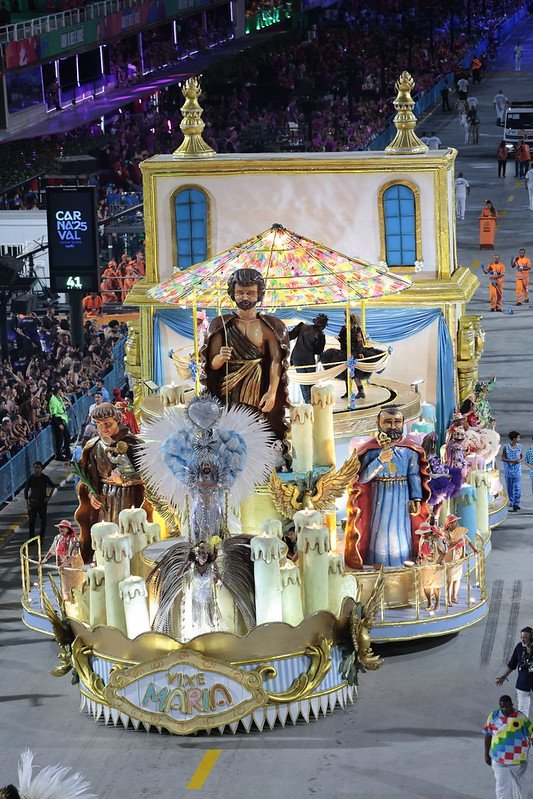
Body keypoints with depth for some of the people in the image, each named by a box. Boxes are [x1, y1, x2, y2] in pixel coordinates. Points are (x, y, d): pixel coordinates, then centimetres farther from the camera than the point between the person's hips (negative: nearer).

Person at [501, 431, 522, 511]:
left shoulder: (519, 446, 1)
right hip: (508, 470, -1)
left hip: (517, 471, 1)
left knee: (517, 488, -9)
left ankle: (516, 504, -9)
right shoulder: (505, 447, -7)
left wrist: (520, 460, -13)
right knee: (510, 487, 12)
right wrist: (511, 461, -21)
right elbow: (502, 458, -6)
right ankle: (511, 501, 30)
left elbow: (521, 457, 11)